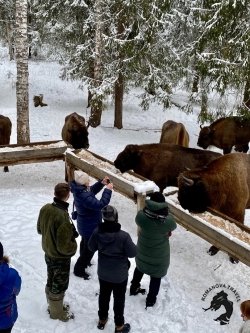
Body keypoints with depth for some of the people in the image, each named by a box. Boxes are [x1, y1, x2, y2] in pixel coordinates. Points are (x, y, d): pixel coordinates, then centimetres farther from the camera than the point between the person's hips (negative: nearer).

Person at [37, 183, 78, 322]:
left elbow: (40, 229, 6)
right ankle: (57, 313, 35)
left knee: (51, 282, 26)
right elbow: (63, 246, -29)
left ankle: (53, 306, 48)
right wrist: (74, 245, -10)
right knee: (59, 285, 15)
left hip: (48, 253, 7)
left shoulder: (45, 209, -12)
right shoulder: (63, 217, -35)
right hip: (61, 258, -7)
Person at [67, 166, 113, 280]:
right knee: (90, 247, 10)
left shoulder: (79, 189, -9)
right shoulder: (83, 196, -38)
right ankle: (79, 269, 27)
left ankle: (84, 261, 56)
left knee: (85, 243, 31)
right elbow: (100, 204, -39)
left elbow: (91, 191, 9)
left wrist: (101, 183, -4)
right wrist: (108, 190, -31)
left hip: (85, 224, 10)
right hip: (90, 226, -10)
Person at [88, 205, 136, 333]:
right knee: (119, 299, 15)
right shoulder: (123, 236, -30)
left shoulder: (97, 231, -18)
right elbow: (132, 253, -17)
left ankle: (102, 320, 44)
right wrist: (130, 243, 0)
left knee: (103, 295, 24)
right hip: (120, 275, -4)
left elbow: (91, 247, -1)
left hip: (103, 273, 4)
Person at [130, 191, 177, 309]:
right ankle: (150, 301, 38)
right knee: (156, 277, 21)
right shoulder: (168, 220, -31)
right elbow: (173, 227, -8)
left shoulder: (141, 215, -27)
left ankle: (134, 288, 55)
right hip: (159, 254, -2)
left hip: (143, 250, 3)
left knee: (140, 268, 32)